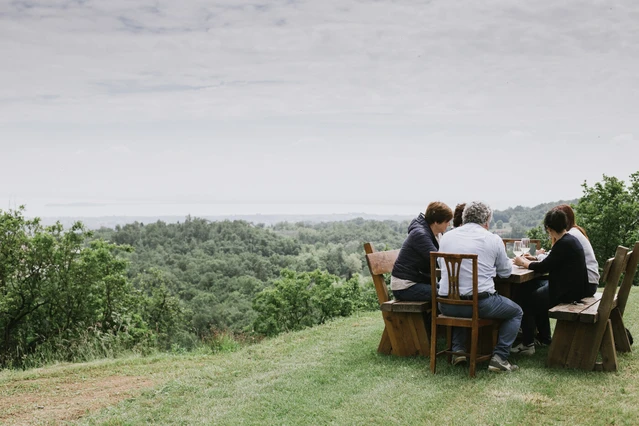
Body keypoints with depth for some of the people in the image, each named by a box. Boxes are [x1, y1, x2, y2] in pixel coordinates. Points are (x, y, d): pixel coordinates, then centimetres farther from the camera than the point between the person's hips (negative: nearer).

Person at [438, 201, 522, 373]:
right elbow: (506, 271, 11)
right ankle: (499, 357, 9)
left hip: (447, 306, 3)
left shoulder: (446, 237, 8)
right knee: (516, 312, 23)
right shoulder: (493, 239, -1)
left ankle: (458, 349, 24)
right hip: (480, 304, -3)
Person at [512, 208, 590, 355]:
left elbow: (544, 267, -18)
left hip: (568, 292, -10)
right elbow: (551, 263, 17)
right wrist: (528, 261, 16)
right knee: (538, 289, 25)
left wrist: (523, 262, -3)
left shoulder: (564, 244, -21)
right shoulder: (571, 239, 10)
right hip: (574, 287, 10)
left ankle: (527, 344, 5)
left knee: (527, 301, 0)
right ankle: (544, 337, 31)